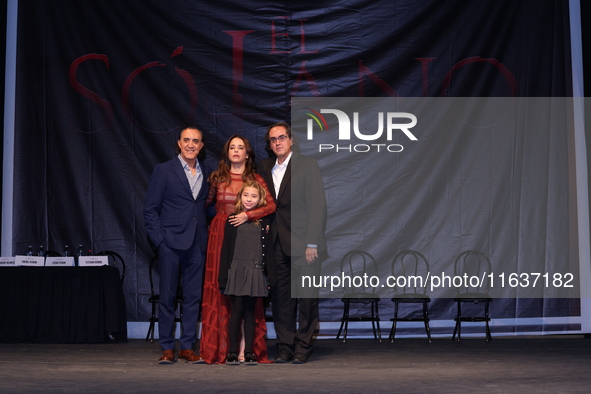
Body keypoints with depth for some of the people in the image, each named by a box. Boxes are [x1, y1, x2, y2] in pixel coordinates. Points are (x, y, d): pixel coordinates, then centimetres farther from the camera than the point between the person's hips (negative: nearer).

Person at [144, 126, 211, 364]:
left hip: (197, 245, 4)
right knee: (167, 296, 0)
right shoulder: (164, 171, 2)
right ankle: (167, 349, 8)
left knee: (193, 297, 5)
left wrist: (207, 235, 3)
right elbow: (150, 209, 0)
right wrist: (159, 238, -9)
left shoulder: (207, 174, 14)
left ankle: (187, 347, 13)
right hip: (171, 242, -4)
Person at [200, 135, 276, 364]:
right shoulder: (217, 177, 9)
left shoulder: (256, 179, 6)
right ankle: (219, 347, 2)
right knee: (219, 287, -2)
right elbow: (207, 203, 16)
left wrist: (248, 215, -14)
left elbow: (271, 205, -4)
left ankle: (250, 345, 4)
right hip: (220, 235, 1)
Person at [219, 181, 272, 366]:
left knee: (250, 311, 6)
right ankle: (232, 351, 5)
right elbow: (226, 248, 2)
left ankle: (249, 351, 11)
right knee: (237, 310, -2)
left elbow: (267, 249, 7)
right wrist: (223, 275, -3)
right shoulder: (232, 220, 3)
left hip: (255, 271, 1)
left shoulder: (264, 221, 7)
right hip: (236, 270, -1)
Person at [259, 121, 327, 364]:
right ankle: (285, 348, 14)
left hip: (303, 244, -5)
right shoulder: (265, 167, 14)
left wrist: (312, 243, -13)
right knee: (281, 298, 6)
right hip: (277, 244, 5)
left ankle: (303, 349, 8)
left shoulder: (307, 165, -2)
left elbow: (317, 206, -8)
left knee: (306, 298, -1)